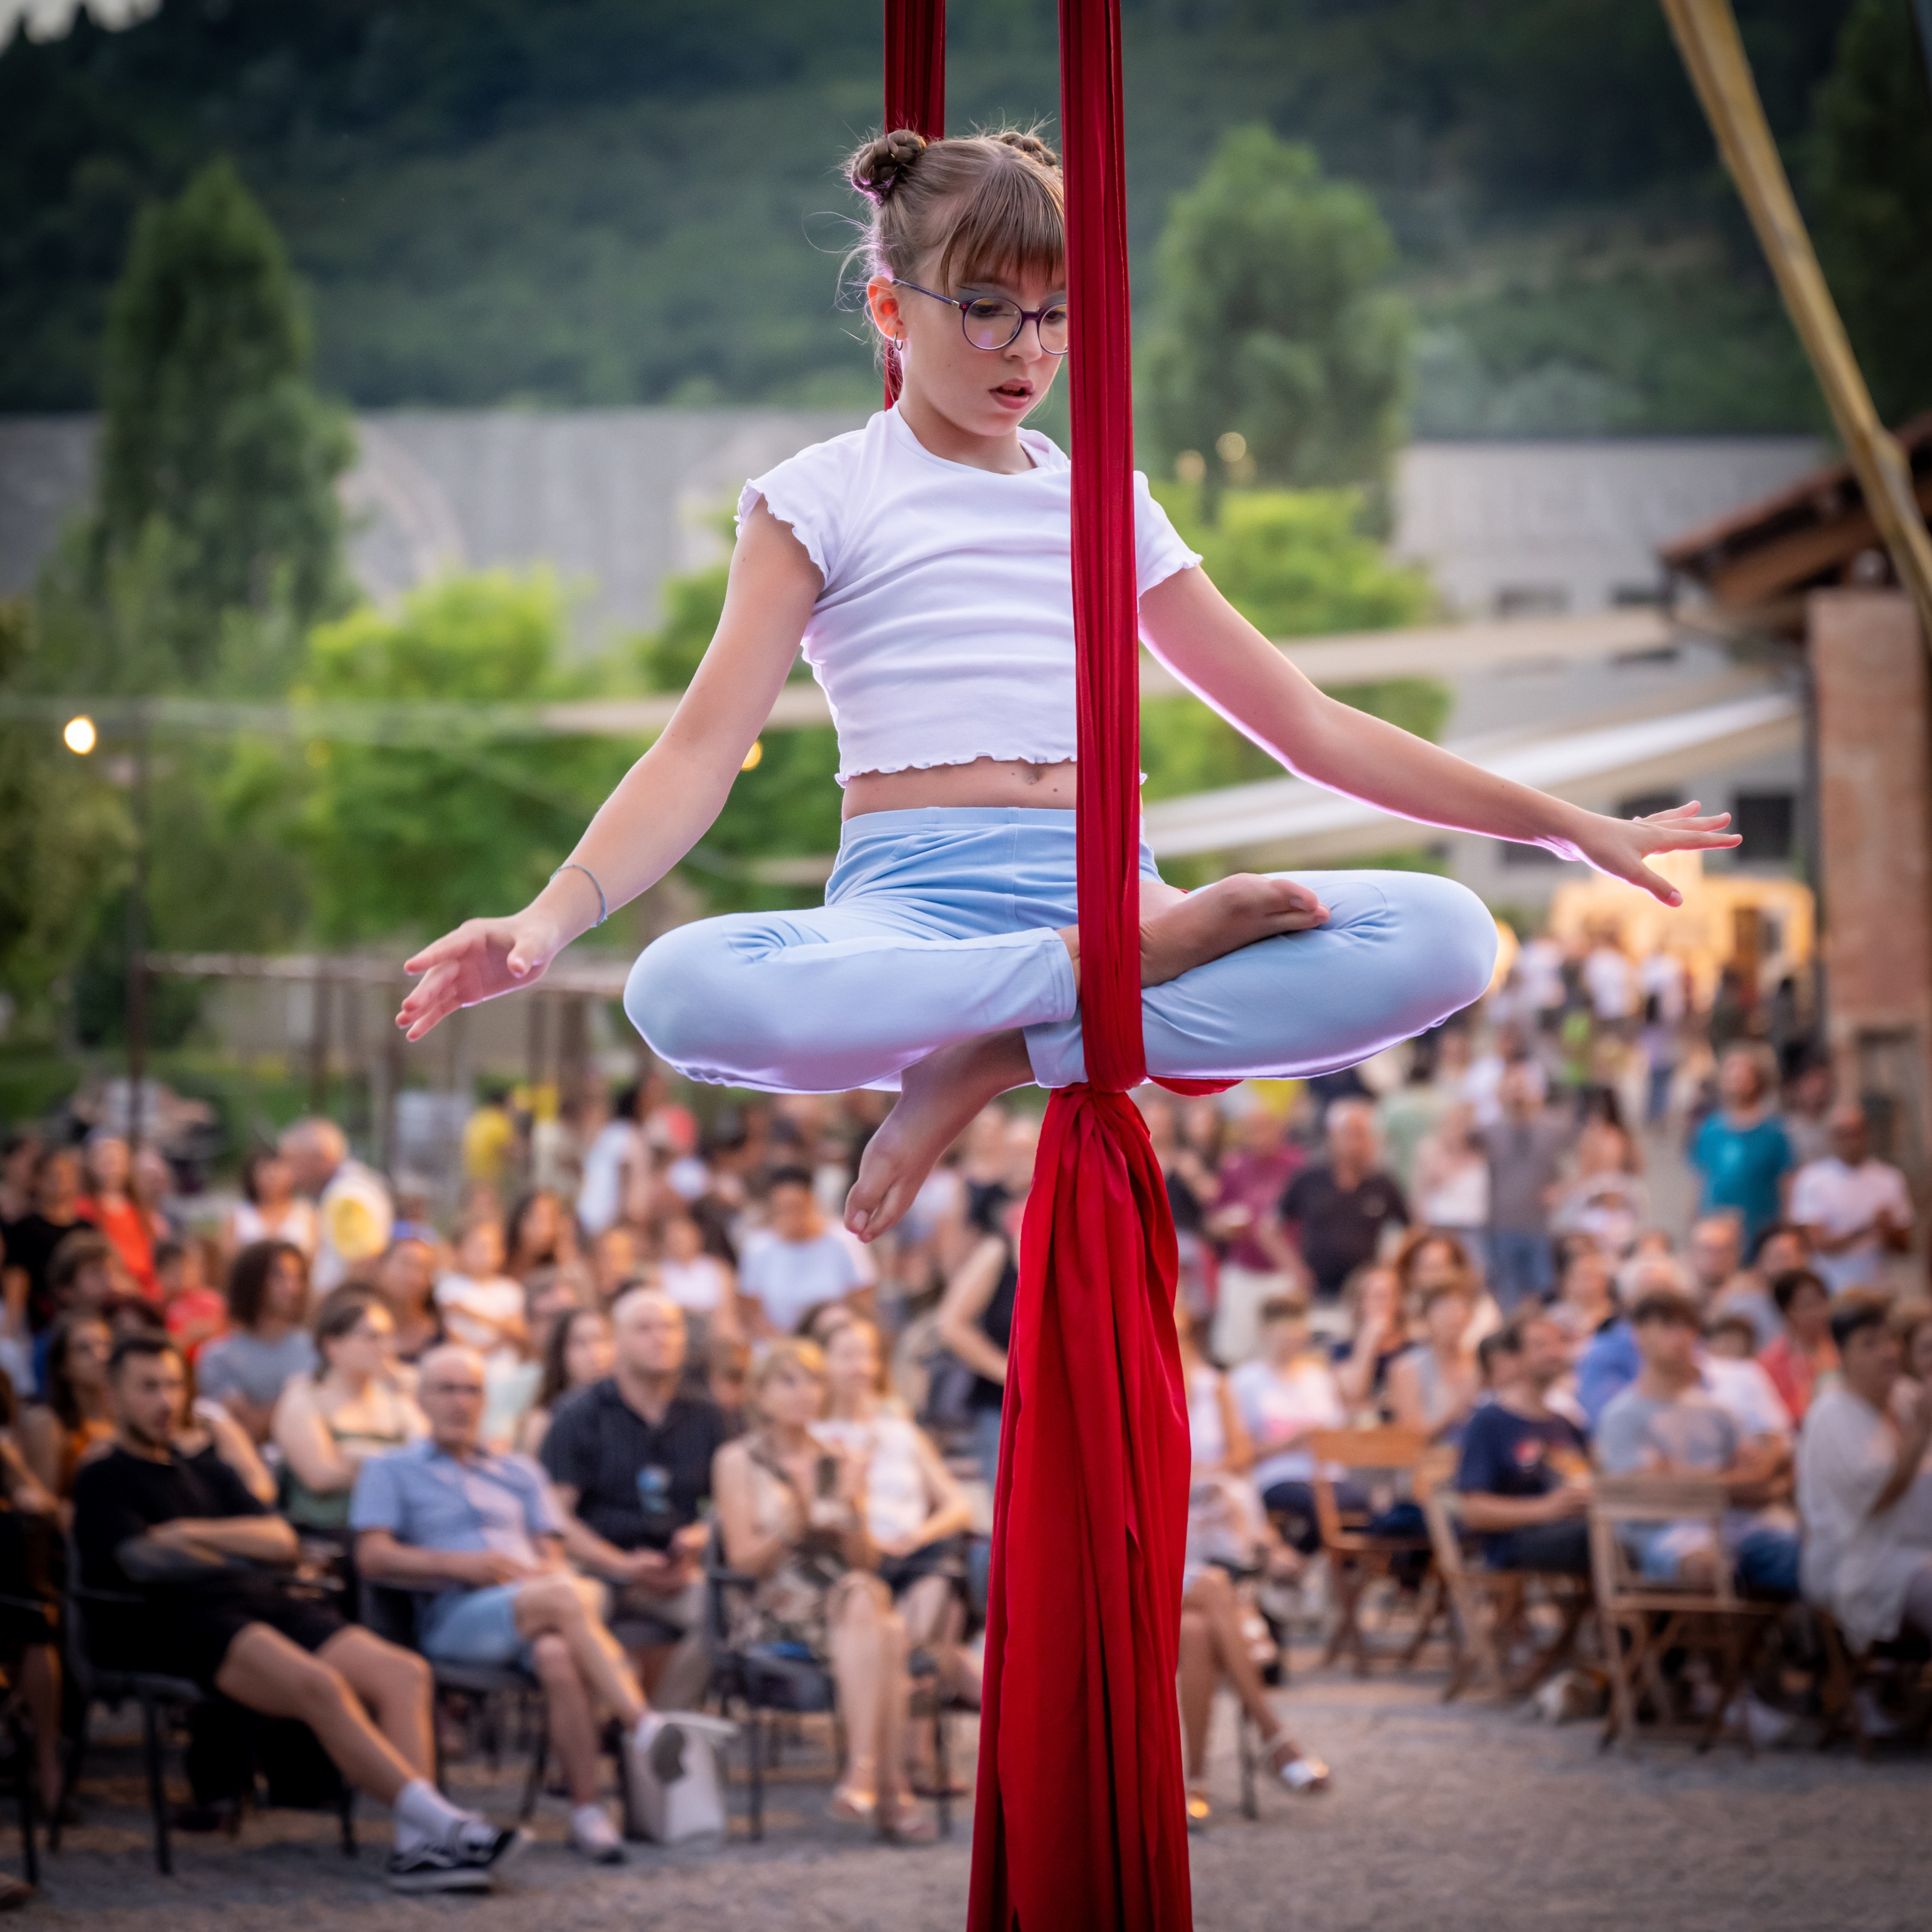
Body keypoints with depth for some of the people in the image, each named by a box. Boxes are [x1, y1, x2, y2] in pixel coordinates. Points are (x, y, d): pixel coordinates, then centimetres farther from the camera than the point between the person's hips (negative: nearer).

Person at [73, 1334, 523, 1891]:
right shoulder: (104, 1481, 12)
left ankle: (417, 1845, -35)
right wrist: (240, 1553, 8)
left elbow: (281, 1540, 16)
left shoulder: (207, 1472, 31)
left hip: (270, 1601, 7)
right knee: (318, 1684, -34)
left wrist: (192, 1533, 1)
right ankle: (440, 1822, -41)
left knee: (403, 1672, -19)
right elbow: (142, 1563, -6)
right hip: (185, 1622, -7)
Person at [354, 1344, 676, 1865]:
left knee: (558, 1656, -37)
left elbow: (552, 1556, 19)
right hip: (453, 1616, -3)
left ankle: (587, 1814, -41)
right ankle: (641, 1724, -47)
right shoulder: (390, 1470, 20)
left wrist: (545, 1571, -7)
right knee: (563, 1598, -36)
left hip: (533, 1603, 3)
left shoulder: (520, 1474, 32)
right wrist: (459, 1565, -9)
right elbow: (373, 1557, 4)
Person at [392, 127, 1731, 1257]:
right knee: (685, 992, -40)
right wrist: (551, 917, -19)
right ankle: (1142, 959, -29)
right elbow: (704, 751, 0)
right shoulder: (822, 498, 11)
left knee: (1448, 937, -24)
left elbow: (1308, 725, 23)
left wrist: (1573, 826, 17)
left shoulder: (1106, 503, 23)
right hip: (912, 904, -4)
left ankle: (1003, 1060, -22)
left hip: (1103, 886, 4)